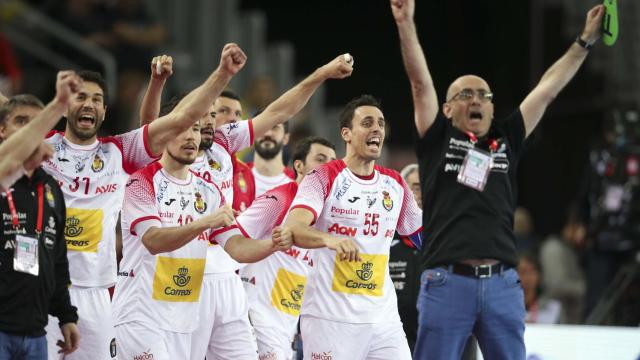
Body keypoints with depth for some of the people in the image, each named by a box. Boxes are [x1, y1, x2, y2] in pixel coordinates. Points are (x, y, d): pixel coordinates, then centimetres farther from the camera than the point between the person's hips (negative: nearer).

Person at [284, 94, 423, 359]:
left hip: (383, 317, 5)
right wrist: (331, 239, -40)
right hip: (330, 317, -5)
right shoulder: (324, 178, -4)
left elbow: (423, 234, 25)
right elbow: (293, 228, -21)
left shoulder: (394, 184, 13)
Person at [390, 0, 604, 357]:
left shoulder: (507, 141, 17)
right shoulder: (439, 140, 10)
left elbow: (549, 88, 18)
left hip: (502, 284, 3)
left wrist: (586, 40, 19)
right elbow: (421, 82, 0)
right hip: (447, 283, -3)